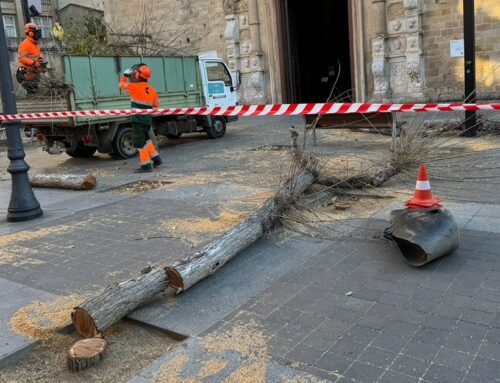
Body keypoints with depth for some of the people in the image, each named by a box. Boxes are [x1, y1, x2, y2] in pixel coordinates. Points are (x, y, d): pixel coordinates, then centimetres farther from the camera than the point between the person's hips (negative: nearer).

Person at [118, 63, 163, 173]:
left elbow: (122, 85, 6)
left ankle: (146, 166, 0)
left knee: (140, 142, -2)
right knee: (146, 138, 25)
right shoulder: (151, 89, 7)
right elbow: (156, 104, 15)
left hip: (138, 119, -7)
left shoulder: (135, 86, -10)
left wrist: (125, 76, 21)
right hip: (148, 119, 7)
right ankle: (156, 158, 24)